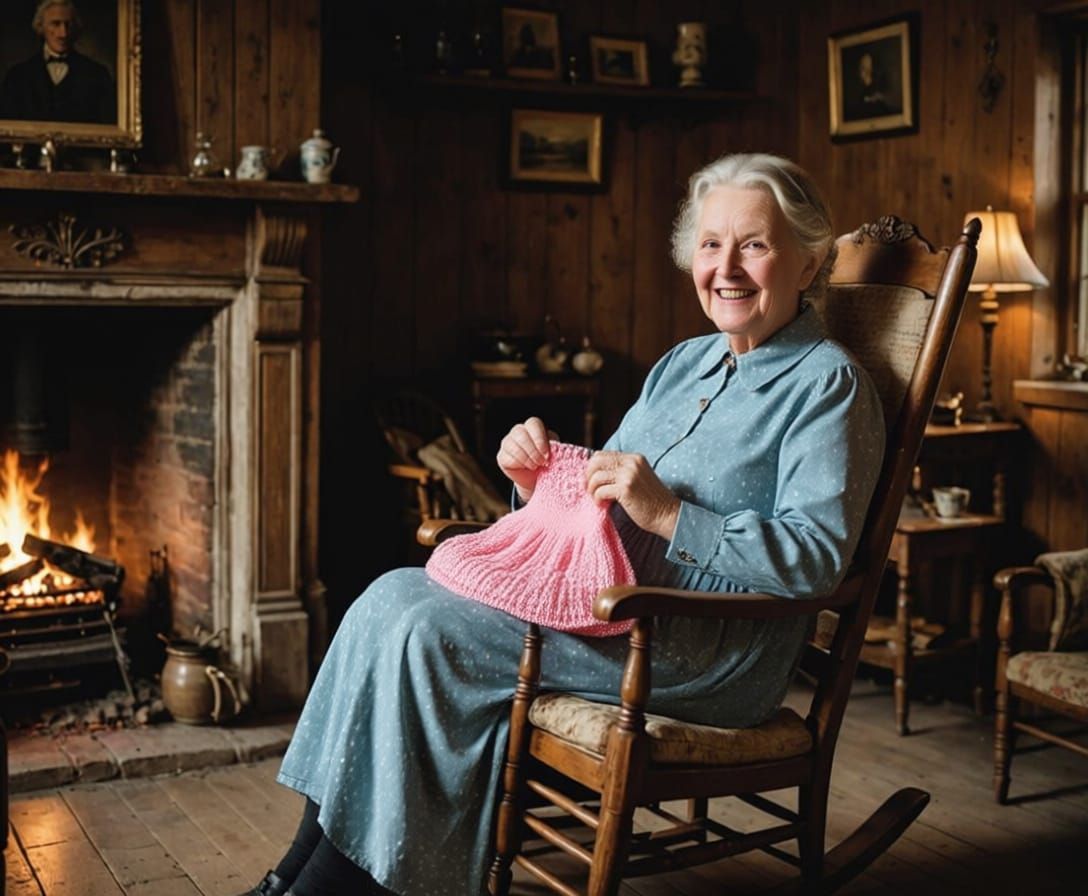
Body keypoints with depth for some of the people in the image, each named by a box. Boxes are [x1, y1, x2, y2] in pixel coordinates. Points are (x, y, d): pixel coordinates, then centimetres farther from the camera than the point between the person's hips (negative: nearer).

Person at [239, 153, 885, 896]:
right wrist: (541, 479, -1)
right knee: (395, 597, -10)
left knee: (422, 632, -21)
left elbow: (817, 555, -17)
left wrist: (667, 514, -24)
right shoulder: (684, 363, 20)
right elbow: (602, 497, 21)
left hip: (717, 653, -8)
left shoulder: (828, 384, -5)